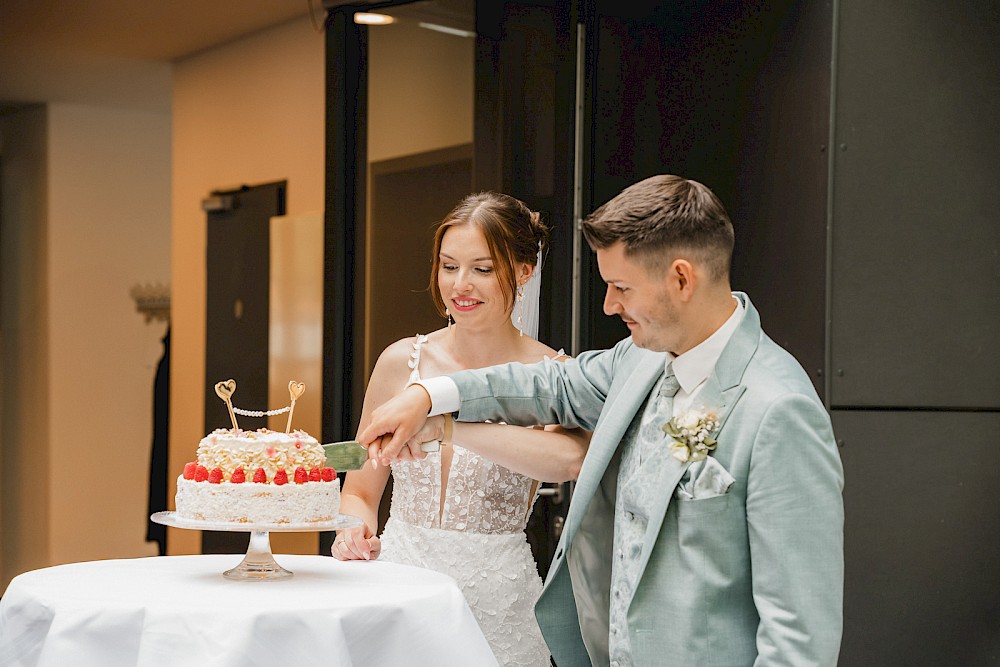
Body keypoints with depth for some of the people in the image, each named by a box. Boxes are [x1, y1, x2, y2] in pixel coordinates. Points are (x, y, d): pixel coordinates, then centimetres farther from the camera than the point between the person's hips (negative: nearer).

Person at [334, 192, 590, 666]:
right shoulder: (402, 362, 1)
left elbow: (568, 458, -32)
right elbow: (360, 492, 10)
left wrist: (442, 423, -35)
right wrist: (354, 532, -12)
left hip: (495, 603, -2)